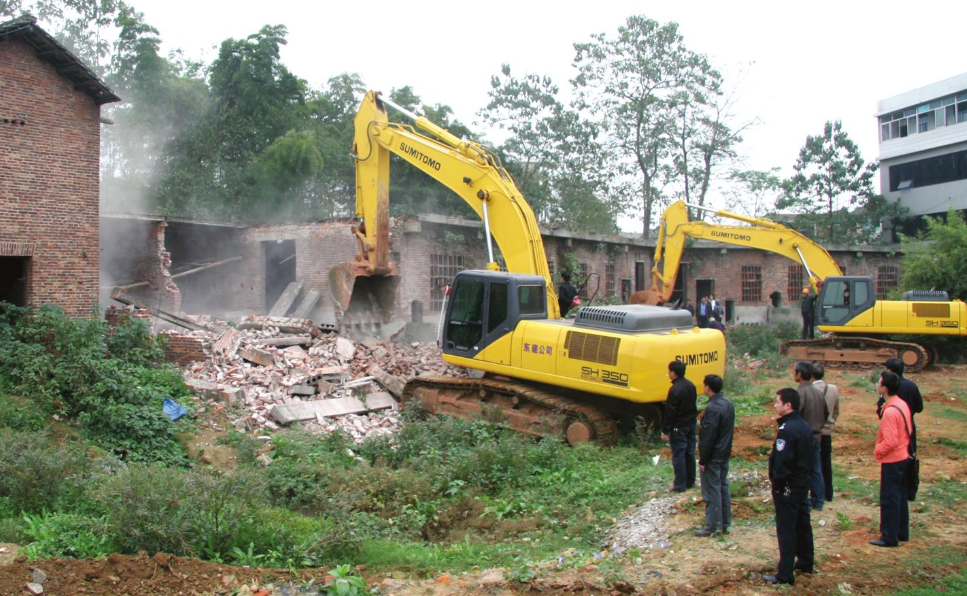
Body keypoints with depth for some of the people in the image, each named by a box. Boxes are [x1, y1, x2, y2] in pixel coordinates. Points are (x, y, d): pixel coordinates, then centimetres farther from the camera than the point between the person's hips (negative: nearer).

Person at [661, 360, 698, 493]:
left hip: (679, 427, -8)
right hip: (691, 424, 8)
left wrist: (665, 430, -13)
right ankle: (690, 481, 24)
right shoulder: (691, 385, 4)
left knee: (678, 456, 0)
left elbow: (670, 412, -20)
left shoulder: (675, 390, -22)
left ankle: (680, 485, 5)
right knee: (690, 453, 15)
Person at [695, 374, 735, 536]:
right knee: (723, 488, 16)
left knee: (711, 492, 0)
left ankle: (712, 527, 7)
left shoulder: (712, 408, -24)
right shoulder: (728, 404, 5)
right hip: (725, 455, 9)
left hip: (713, 457, -9)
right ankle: (725, 524, 24)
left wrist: (702, 460, -16)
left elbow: (708, 437, -22)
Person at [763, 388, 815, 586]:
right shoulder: (805, 426, 7)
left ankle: (785, 574, 0)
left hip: (788, 486, -9)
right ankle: (805, 562, 34)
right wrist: (805, 476, 18)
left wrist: (777, 482, -14)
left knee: (786, 529, -4)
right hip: (804, 483, 9)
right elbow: (808, 456, 14)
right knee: (802, 524, 20)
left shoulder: (787, 430, -23)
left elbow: (782, 461, -24)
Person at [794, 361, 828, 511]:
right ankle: (818, 501, 21)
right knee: (816, 470, 14)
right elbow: (826, 414, 14)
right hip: (817, 437, 7)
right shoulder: (819, 393, 5)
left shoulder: (800, 393, -20)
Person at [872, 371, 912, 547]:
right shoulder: (902, 404, 3)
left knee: (889, 499, 0)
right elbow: (908, 431, 14)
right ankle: (902, 532, 29)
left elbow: (890, 442, -27)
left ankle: (889, 537, 8)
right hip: (903, 457, 9)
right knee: (900, 496, 18)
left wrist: (877, 451, -11)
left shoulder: (890, 412, -26)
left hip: (892, 461, -9)